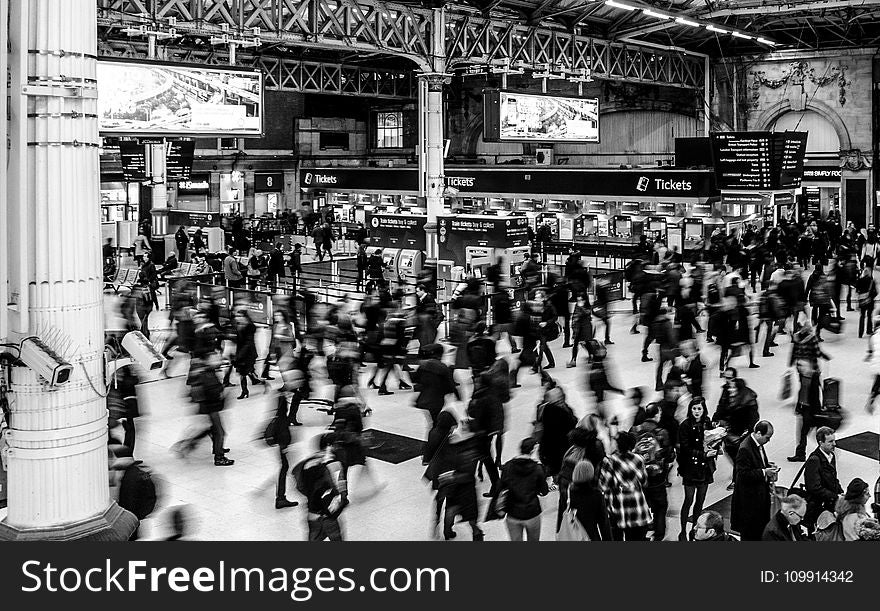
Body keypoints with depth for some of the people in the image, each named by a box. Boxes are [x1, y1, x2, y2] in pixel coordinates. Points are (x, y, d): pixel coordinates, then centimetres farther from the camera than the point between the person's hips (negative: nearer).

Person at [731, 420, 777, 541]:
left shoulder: (758, 445, 4)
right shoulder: (745, 449, -25)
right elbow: (743, 474, -26)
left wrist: (768, 466, 2)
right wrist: (764, 472, -25)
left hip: (760, 493, 9)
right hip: (749, 497, -9)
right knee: (750, 533, 3)